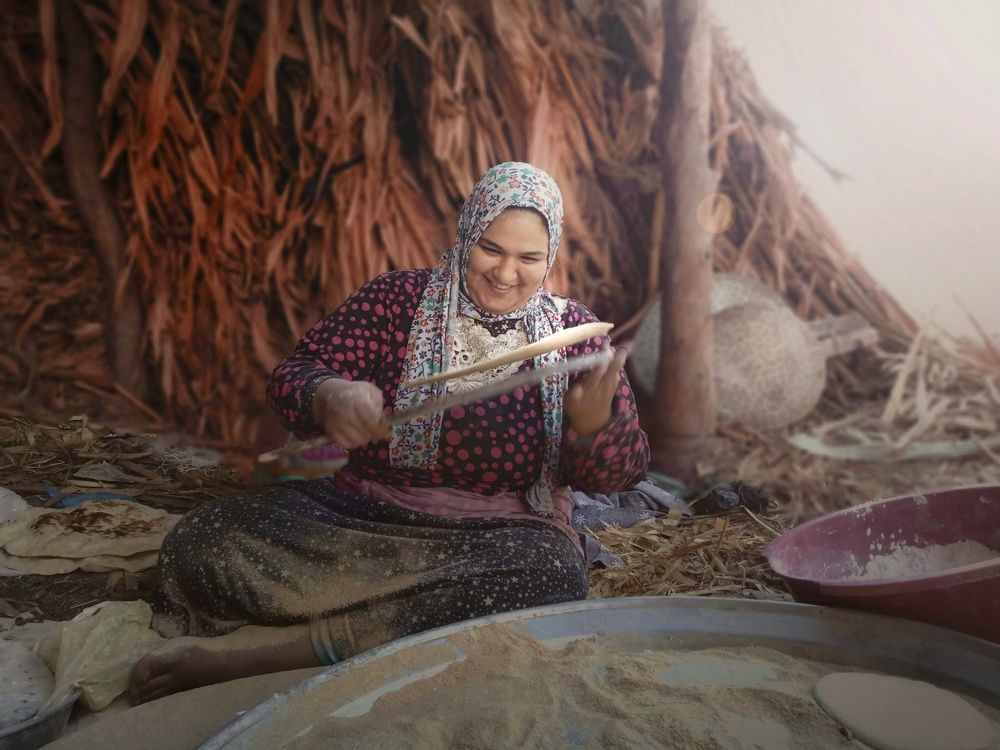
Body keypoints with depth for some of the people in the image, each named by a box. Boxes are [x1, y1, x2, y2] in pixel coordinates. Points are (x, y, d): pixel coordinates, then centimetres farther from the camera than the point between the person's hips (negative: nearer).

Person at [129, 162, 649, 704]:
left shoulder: (571, 329, 5)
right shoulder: (400, 297, 6)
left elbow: (619, 472, 0)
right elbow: (295, 375, -3)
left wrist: (593, 423, -25)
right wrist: (328, 398, -28)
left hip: (500, 534, 1)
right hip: (364, 513, 0)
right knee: (199, 545, -20)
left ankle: (280, 646, -24)